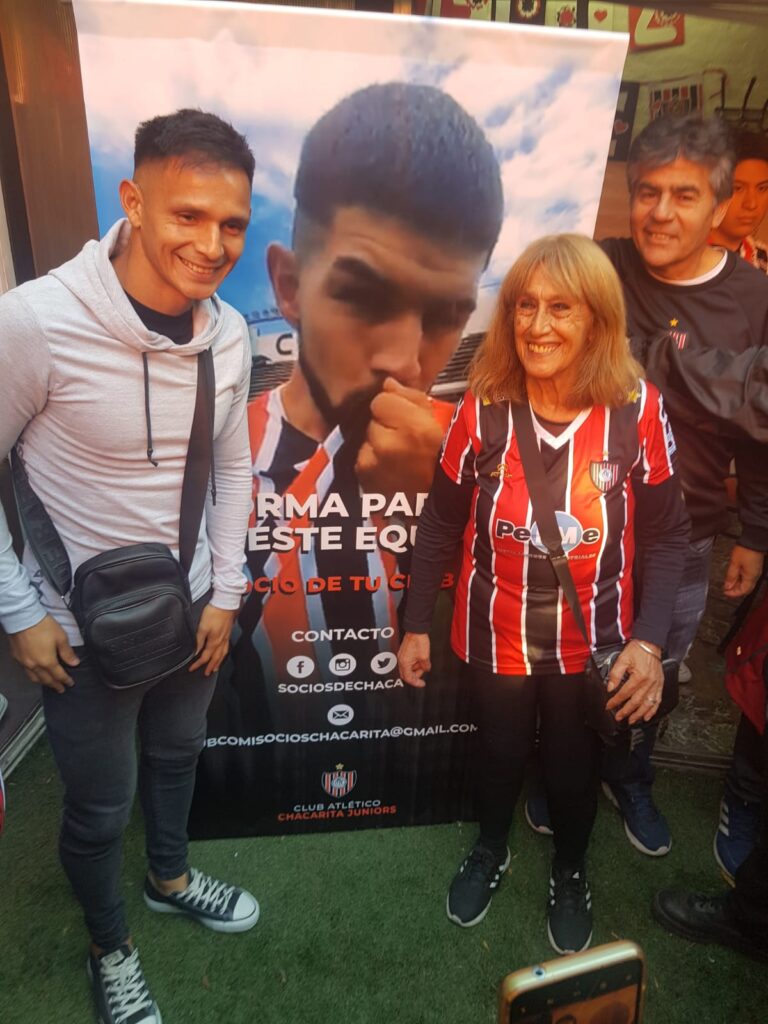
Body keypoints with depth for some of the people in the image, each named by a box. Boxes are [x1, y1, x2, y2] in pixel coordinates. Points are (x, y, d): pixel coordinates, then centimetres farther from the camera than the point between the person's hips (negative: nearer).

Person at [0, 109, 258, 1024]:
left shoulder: (229, 333, -8)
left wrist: (226, 591, 2)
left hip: (189, 607, 5)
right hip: (85, 625, -4)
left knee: (176, 753, 28)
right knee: (99, 805, 17)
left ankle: (170, 877, 59)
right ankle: (109, 948, 48)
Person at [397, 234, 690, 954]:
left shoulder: (637, 410, -15)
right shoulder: (483, 407, -14)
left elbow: (666, 535, -5)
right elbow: (441, 522, -4)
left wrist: (648, 639, -14)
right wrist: (416, 624, 1)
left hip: (592, 639, 0)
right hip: (495, 633, 1)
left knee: (573, 766, 20)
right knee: (499, 753, 22)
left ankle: (570, 873, 53)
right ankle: (490, 852, 55)